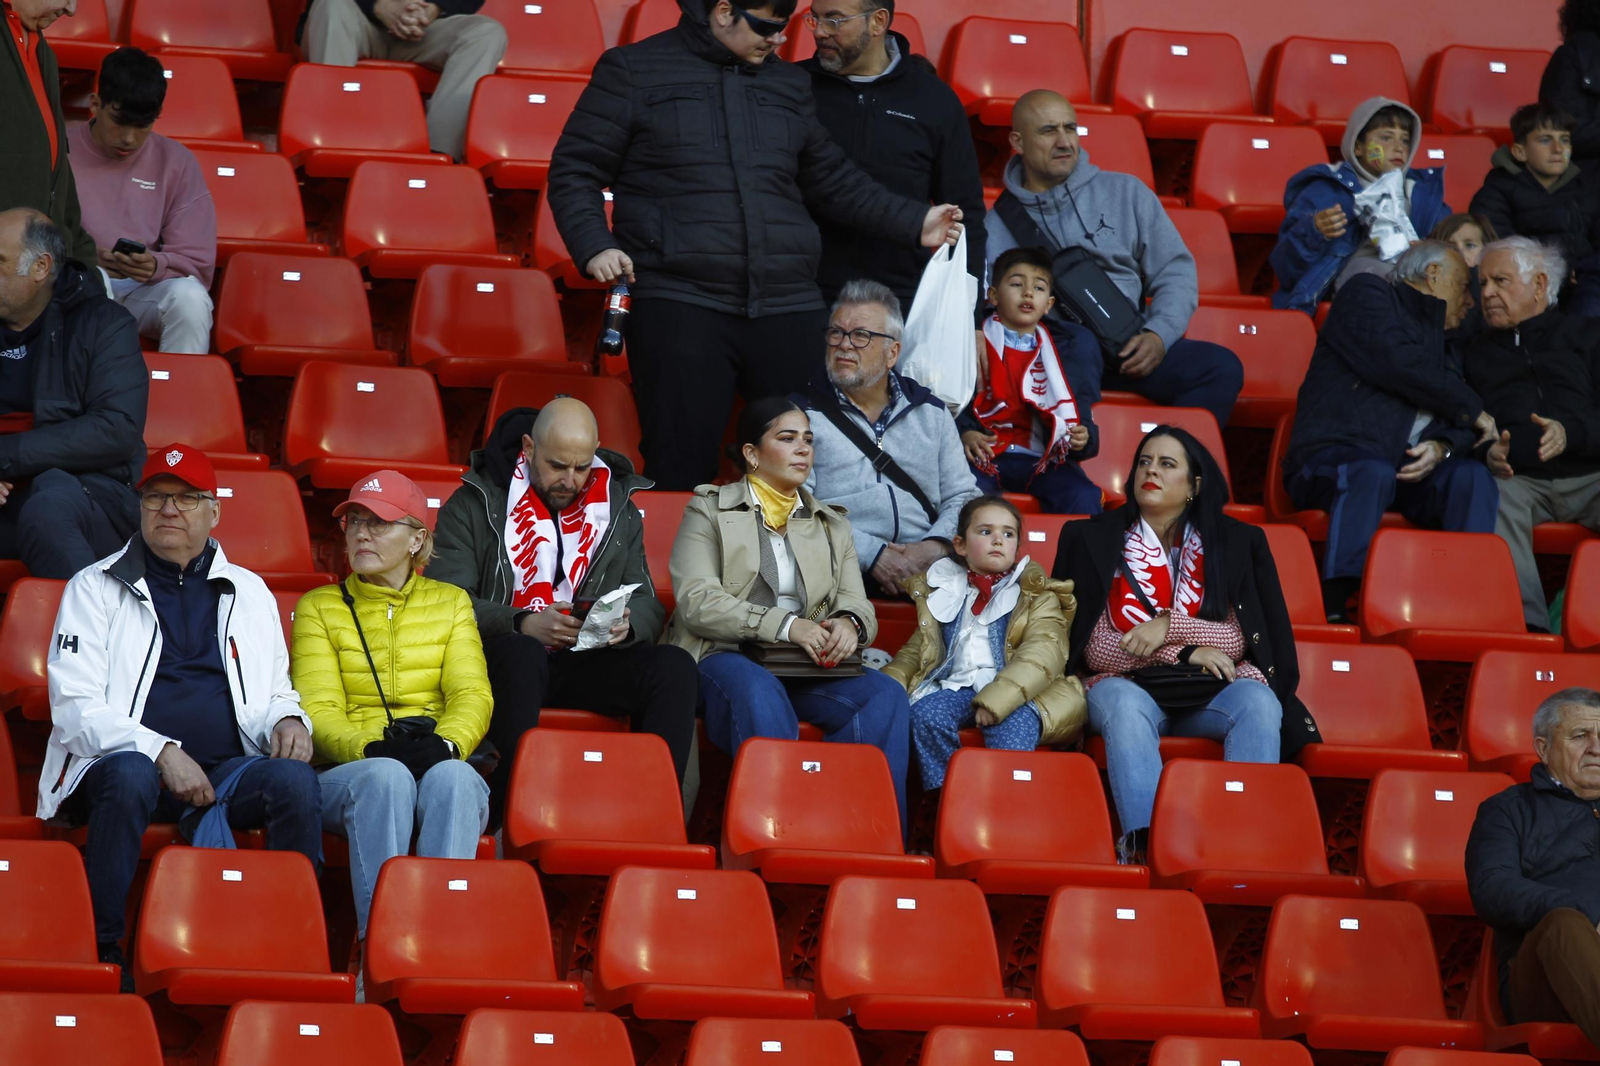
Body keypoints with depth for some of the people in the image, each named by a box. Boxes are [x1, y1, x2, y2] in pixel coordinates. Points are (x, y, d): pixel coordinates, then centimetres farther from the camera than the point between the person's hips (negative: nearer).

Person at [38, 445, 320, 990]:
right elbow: (74, 706, 0)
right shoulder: (95, 588, 10)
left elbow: (274, 693, 26)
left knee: (294, 779, -29)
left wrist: (287, 720, -1)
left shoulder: (249, 592, 22)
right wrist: (162, 753, -15)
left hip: (226, 770, 3)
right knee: (130, 774, -39)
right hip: (123, 763, -3)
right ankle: (104, 951, -33)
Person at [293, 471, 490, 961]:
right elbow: (317, 710, 3)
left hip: (441, 763, 1)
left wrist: (444, 745, -18)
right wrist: (371, 748, -19)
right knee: (387, 776, -38)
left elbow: (473, 696, 6)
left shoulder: (450, 603, 20)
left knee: (453, 778, -37)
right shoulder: (320, 607, 17)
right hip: (348, 769, -1)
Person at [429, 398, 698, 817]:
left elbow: (647, 605, 14)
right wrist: (523, 625, -22)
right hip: (502, 655, -3)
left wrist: (626, 625, -12)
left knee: (675, 668, -24)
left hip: (588, 662, 3)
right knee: (521, 654, -40)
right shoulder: (474, 505, 4)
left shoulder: (618, 510, 16)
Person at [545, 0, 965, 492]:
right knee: (681, 474, -7)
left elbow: (832, 180, 29)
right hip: (678, 304, -4)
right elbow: (574, 172, 7)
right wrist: (594, 246, -10)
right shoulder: (633, 71, 7)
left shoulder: (789, 84, 20)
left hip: (787, 308, 4)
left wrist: (914, 223, 20)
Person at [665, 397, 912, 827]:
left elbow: (857, 603, 16)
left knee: (886, 695, -27)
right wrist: (785, 625, -18)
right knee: (760, 694, -41)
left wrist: (849, 623, -12)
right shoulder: (709, 511, 10)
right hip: (726, 658, -4)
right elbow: (697, 601, -5)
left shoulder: (832, 525, 26)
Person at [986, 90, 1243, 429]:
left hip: (1130, 350, 3)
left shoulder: (1126, 193, 17)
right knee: (1080, 344, -38)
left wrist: (1159, 335, -5)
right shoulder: (996, 226, 13)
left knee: (1222, 367, -23)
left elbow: (1176, 273, 13)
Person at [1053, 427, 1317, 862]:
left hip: (1205, 693, 1)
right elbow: (1094, 650, 2)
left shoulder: (1235, 542, 13)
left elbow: (1238, 640, 3)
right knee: (1125, 705, -37)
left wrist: (1169, 625, -13)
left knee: (1258, 703, -32)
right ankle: (1143, 840, -52)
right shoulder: (1091, 540, 11)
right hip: (1127, 684, -1)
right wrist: (1182, 651, -9)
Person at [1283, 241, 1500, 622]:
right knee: (1374, 473, -38)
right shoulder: (1366, 295, 11)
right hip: (1335, 458, -6)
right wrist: (1473, 410, 1)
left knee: (1473, 477, -22)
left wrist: (1442, 448, -9)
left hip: (1411, 468, 6)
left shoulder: (1441, 345, 31)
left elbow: (1458, 428, 18)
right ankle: (1333, 607, -48)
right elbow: (1397, 363, -8)